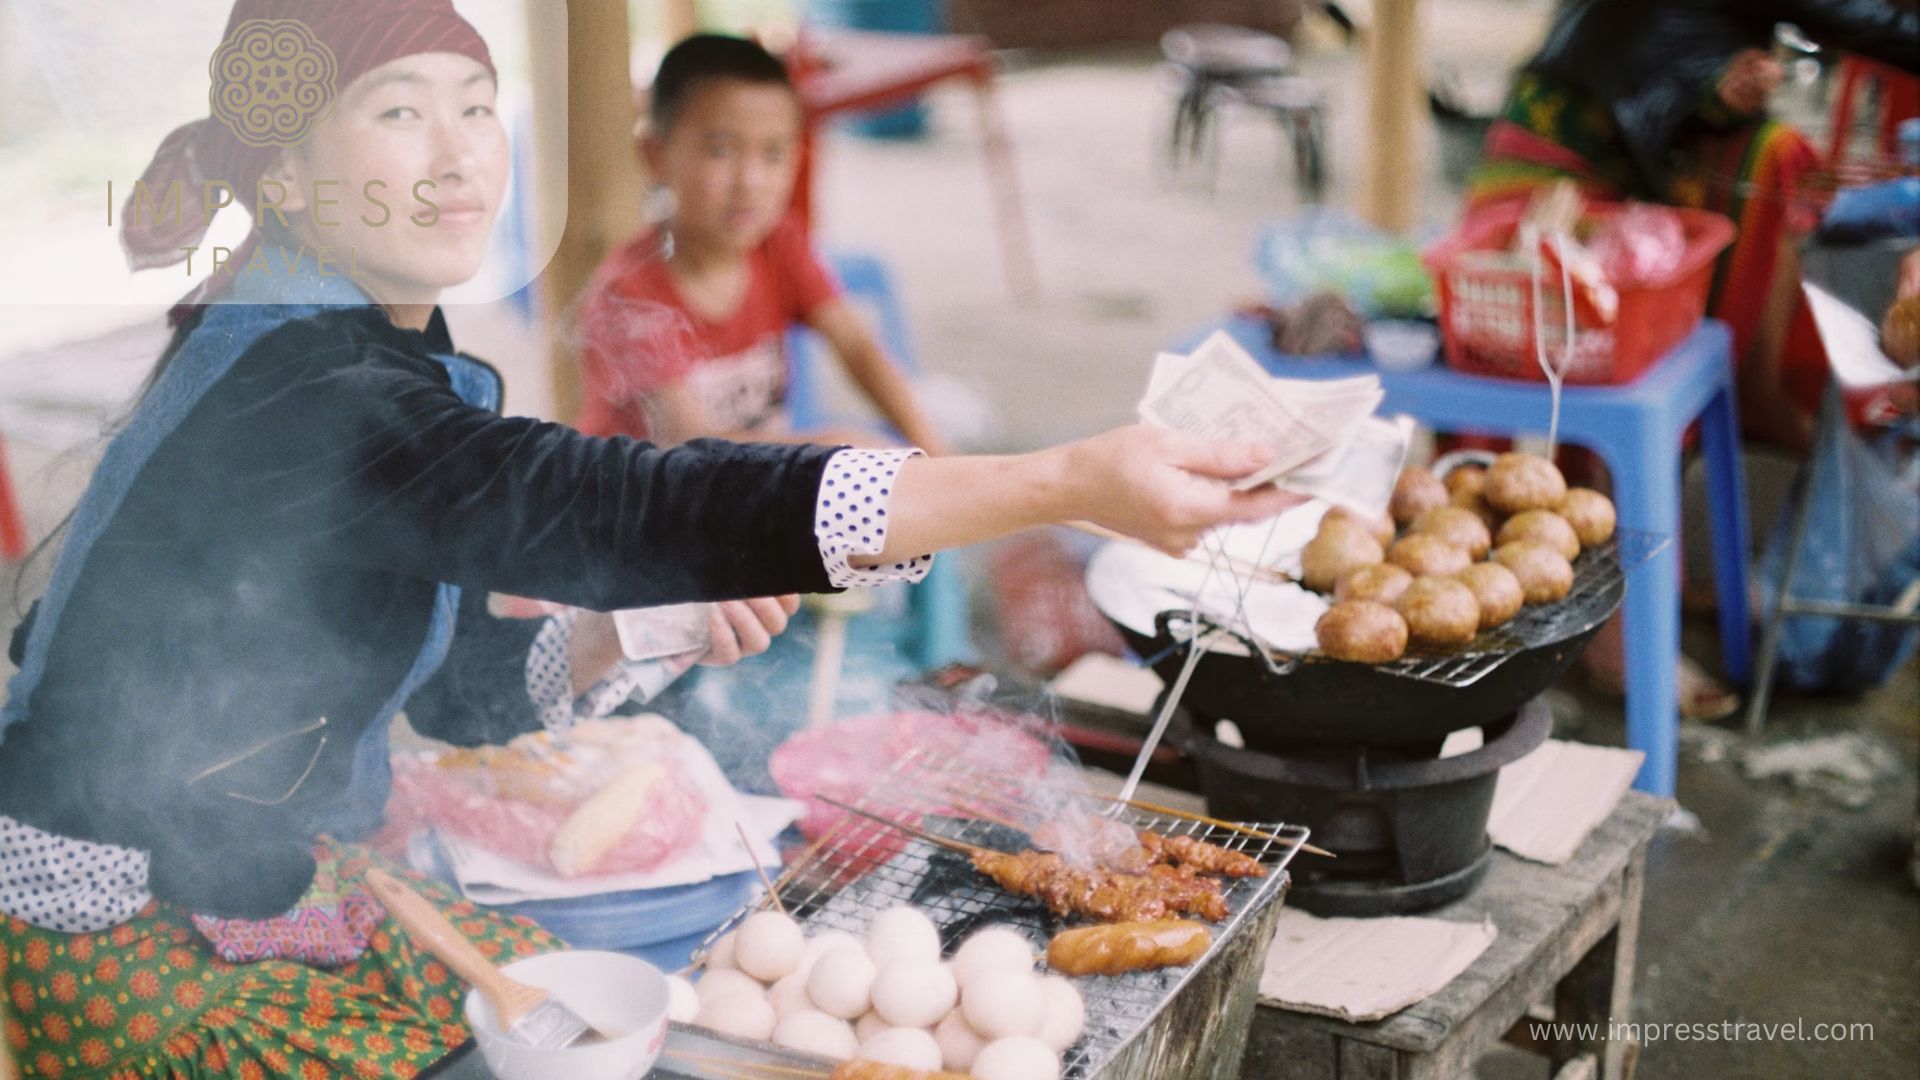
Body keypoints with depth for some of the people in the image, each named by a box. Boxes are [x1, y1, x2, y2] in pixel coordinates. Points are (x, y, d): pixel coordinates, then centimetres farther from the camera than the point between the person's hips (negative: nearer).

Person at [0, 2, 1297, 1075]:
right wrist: (1068, 482, -45)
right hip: (140, 940, -8)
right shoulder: (303, 398, -27)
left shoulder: (383, 357, 4)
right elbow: (609, 504, -40)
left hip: (275, 878, 8)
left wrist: (649, 627, -11)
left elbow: (467, 685, 9)